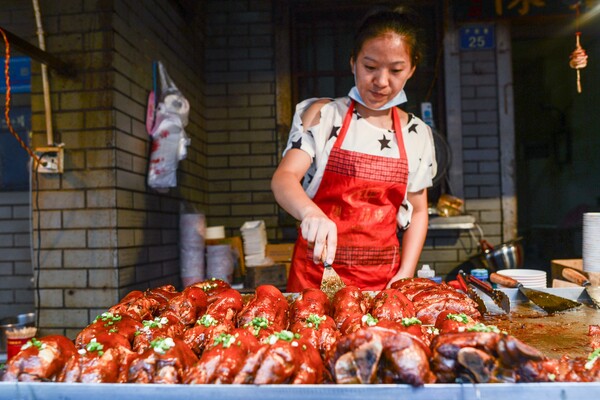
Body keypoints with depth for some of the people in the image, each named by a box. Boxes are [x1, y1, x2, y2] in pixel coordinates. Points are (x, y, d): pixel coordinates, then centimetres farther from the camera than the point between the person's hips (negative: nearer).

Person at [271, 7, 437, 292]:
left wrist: (405, 275, -2)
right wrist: (311, 213, -36)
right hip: (317, 273, -2)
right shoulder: (321, 115, -4)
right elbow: (283, 178, -15)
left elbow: (417, 211, 9)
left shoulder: (418, 135, 4)